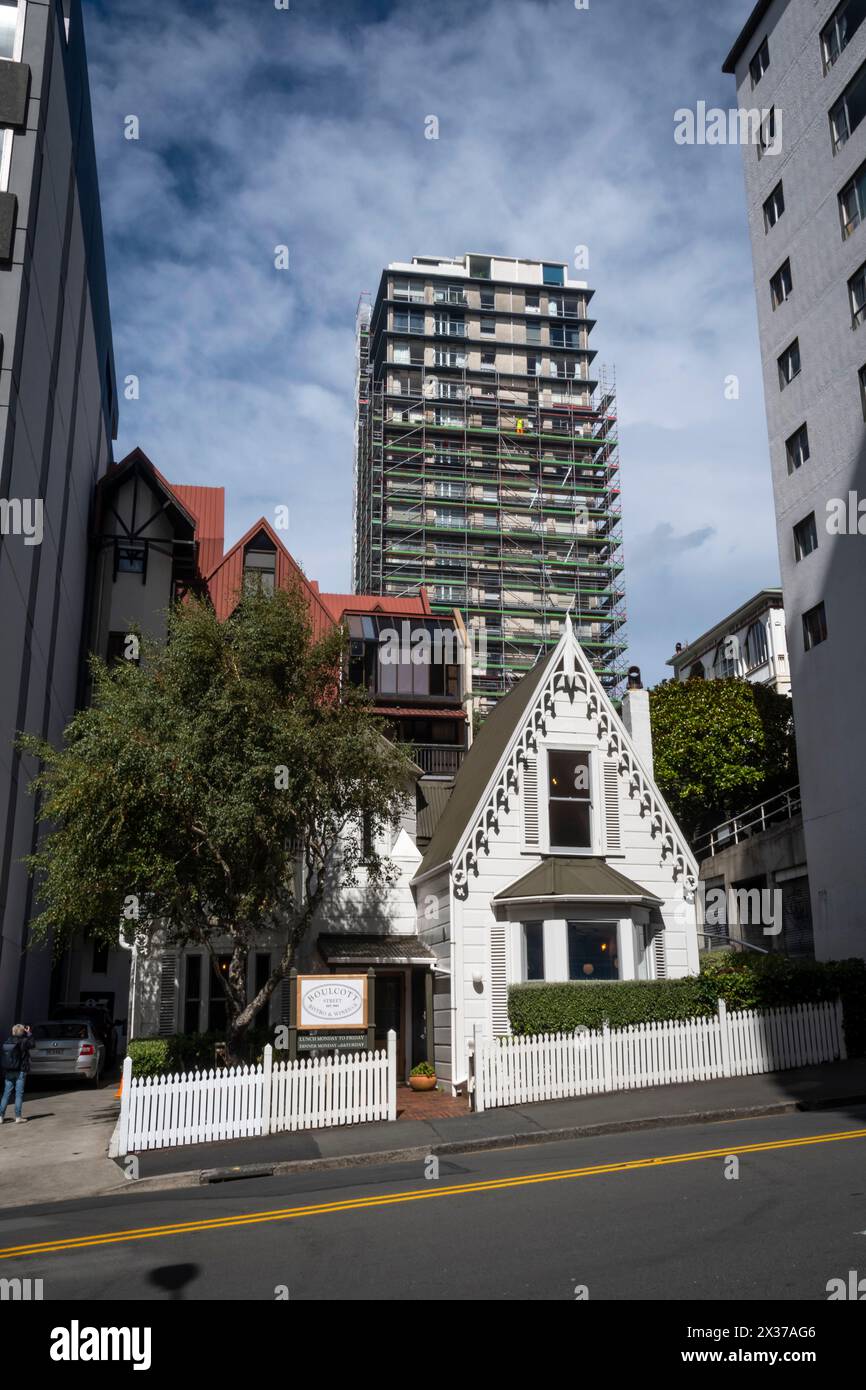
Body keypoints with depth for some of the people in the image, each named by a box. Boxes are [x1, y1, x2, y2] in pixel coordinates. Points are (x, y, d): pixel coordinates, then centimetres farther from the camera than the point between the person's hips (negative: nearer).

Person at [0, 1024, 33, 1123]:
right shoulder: (23, 1041, -12)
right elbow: (31, 1043, 6)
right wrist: (29, 1033, 13)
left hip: (8, 1071, 5)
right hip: (20, 1071, -5)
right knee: (19, 1093, 1)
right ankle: (18, 1117, 3)